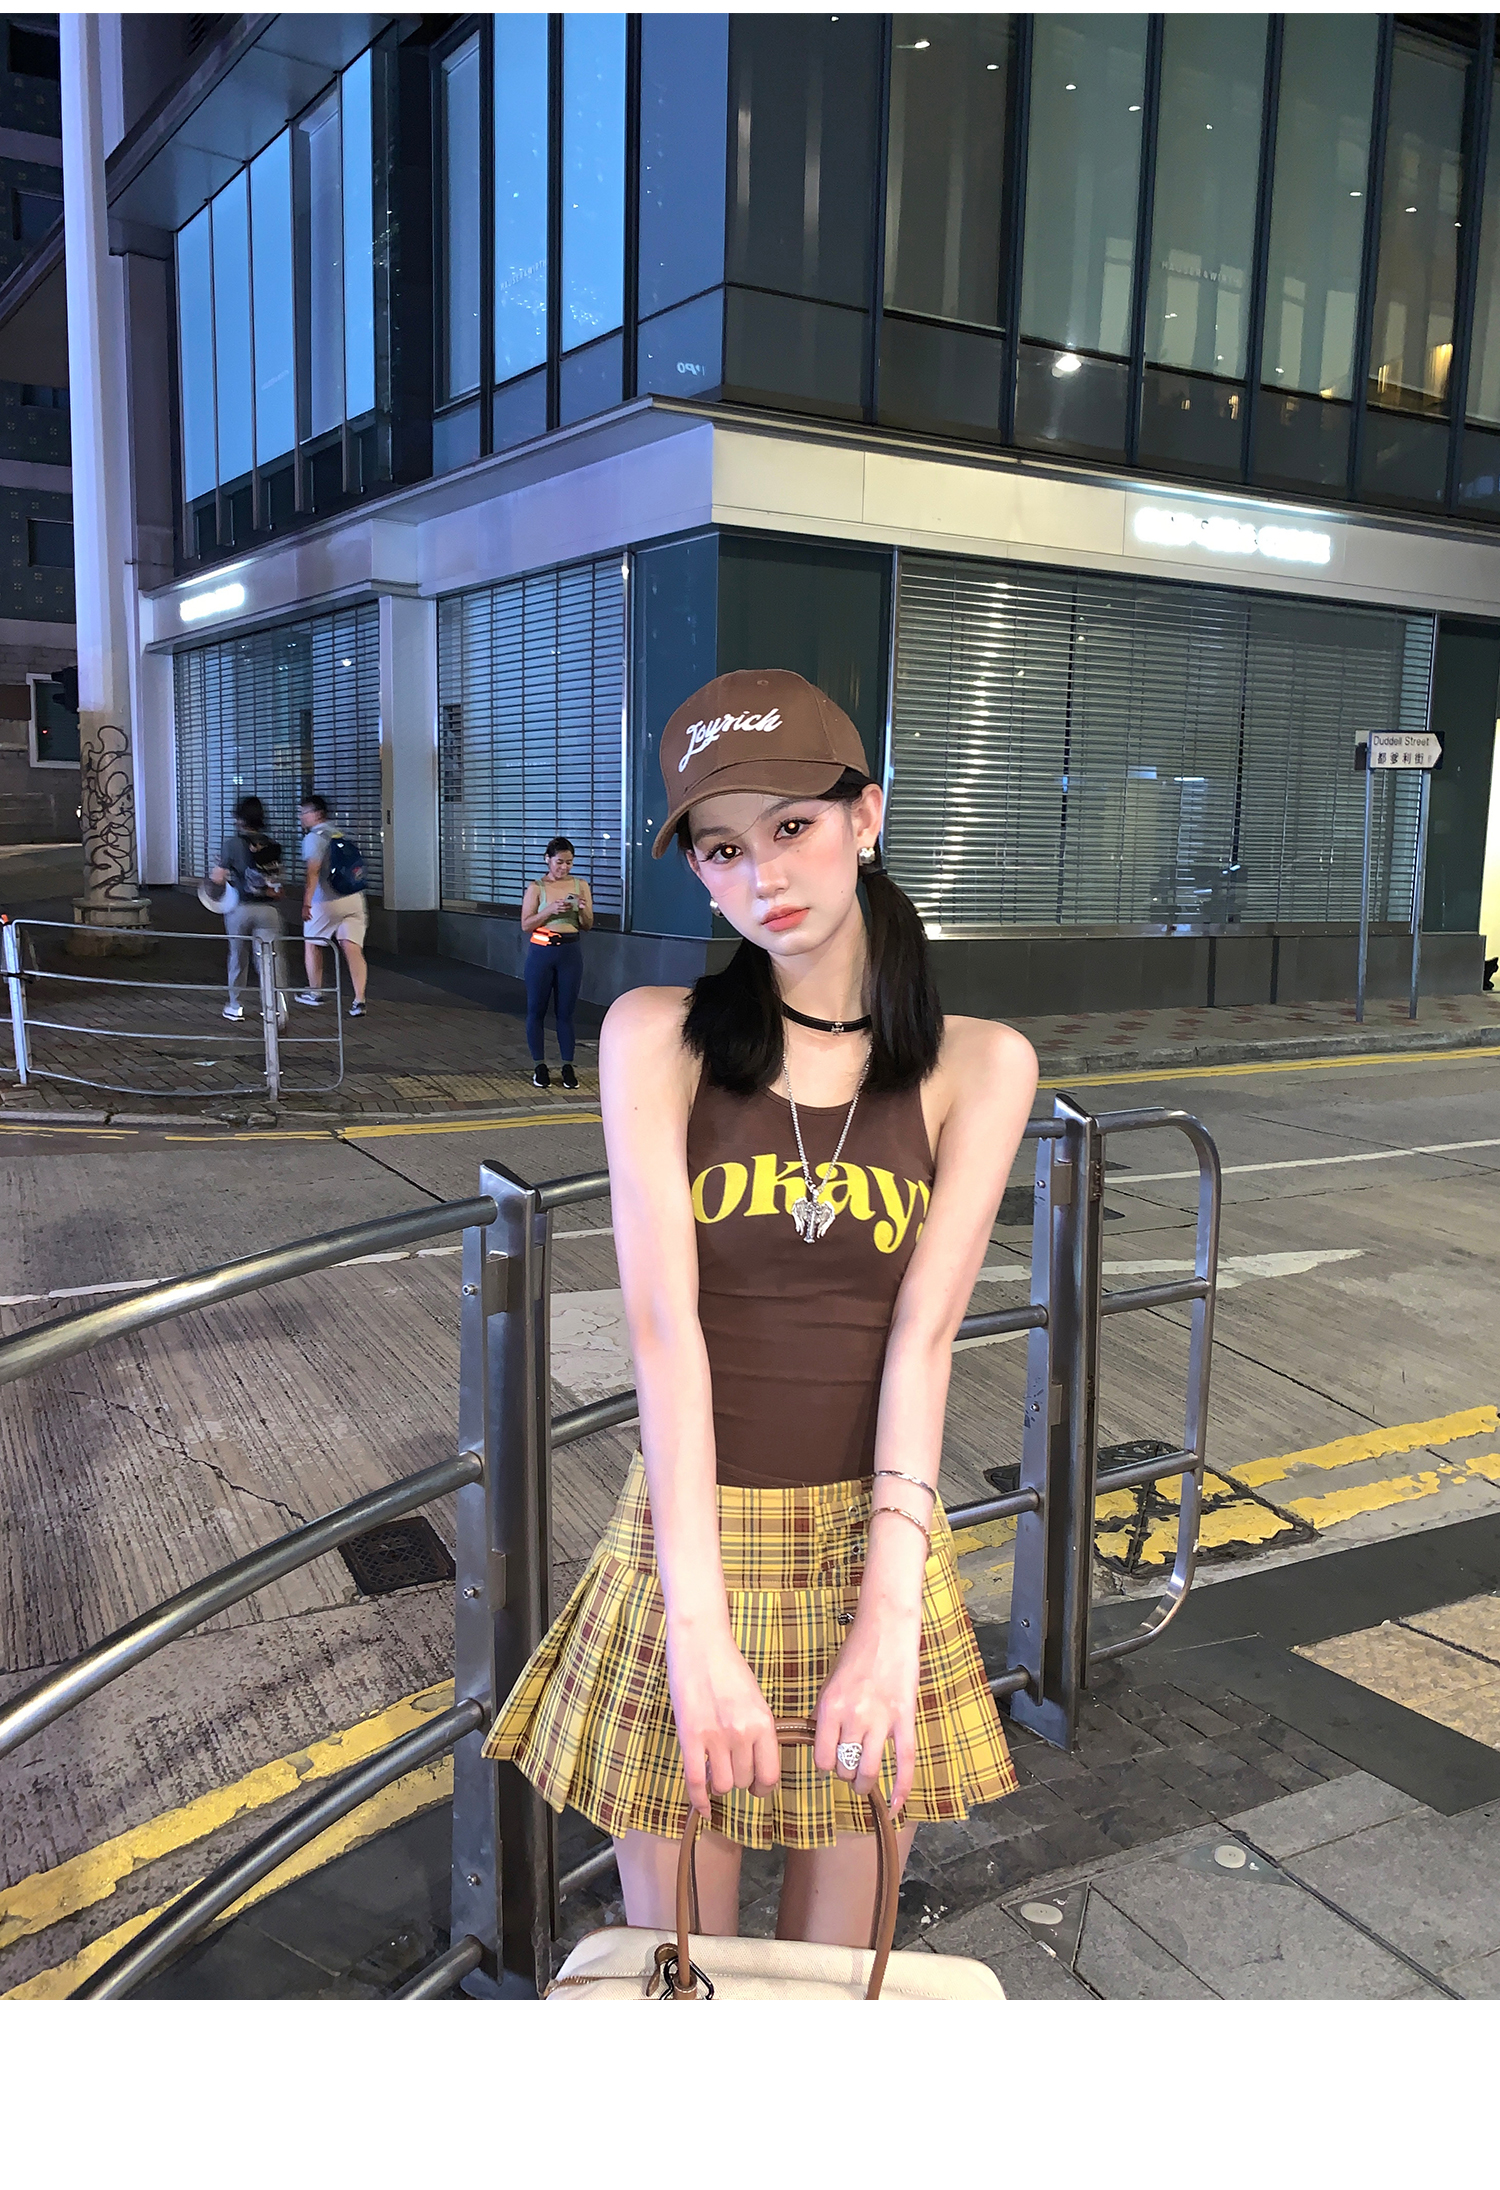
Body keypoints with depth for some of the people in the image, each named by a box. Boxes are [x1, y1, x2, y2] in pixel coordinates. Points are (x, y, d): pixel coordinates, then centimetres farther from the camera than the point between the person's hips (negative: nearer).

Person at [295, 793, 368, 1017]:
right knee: (352, 947, -3)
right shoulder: (339, 834, 16)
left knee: (311, 943, 16)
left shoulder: (314, 838, -9)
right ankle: (359, 999, -14)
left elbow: (312, 871, -20)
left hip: (327, 902, -6)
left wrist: (307, 902, -24)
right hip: (353, 898, 6)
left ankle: (315, 991, 27)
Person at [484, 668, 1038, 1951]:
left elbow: (924, 1331, -10)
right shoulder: (658, 1037, -4)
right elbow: (663, 1321, -14)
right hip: (691, 1534, 0)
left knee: (838, 1966, 16)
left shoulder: (979, 1063, -1)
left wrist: (889, 1614, -20)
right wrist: (699, 1624, -22)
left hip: (874, 1537, 1)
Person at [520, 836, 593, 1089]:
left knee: (566, 1011, 5)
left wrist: (583, 910, -13)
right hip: (541, 951, -1)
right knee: (536, 1009, 4)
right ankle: (539, 1066, 14)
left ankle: (568, 1066, 11)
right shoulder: (536, 887, -1)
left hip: (570, 952, 1)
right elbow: (525, 925, -6)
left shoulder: (580, 885, 5)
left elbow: (587, 925, 8)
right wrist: (550, 910, -19)